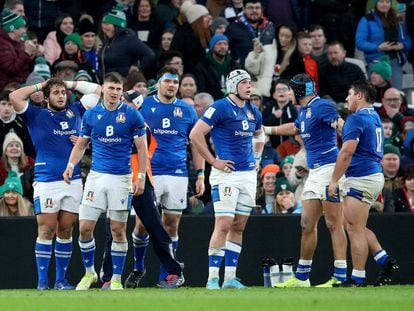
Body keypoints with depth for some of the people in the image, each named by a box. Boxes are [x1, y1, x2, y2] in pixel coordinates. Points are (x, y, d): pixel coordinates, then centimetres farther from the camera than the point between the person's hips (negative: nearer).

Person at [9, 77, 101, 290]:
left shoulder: (75, 112, 15)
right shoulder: (37, 116, 5)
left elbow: (96, 90, 23)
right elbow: (15, 97, -8)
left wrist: (70, 84, 17)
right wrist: (39, 86, 4)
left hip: (73, 181, 3)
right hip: (46, 182, -3)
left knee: (65, 231, 5)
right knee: (46, 230, -6)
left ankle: (61, 279, 11)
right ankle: (42, 281, -4)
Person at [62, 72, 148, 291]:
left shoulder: (132, 115, -2)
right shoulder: (91, 115, 6)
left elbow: (142, 148, 0)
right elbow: (81, 144, 14)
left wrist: (141, 177, -6)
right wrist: (71, 165, -2)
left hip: (121, 178, -2)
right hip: (96, 175, 2)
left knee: (118, 230, 1)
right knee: (85, 228, -3)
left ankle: (116, 279, 10)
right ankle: (89, 273, 15)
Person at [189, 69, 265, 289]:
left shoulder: (253, 112, 13)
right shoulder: (220, 108, -9)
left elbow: (259, 135, 34)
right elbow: (195, 134, -14)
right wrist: (213, 161, -13)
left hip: (248, 174, 7)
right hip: (226, 173, -7)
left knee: (238, 226, 7)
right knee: (224, 225, -12)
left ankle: (230, 277, 11)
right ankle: (212, 278, -10)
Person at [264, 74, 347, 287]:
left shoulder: (321, 106, -11)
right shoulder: (303, 111, 18)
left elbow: (343, 126, -23)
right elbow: (295, 128, 40)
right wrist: (268, 130, 51)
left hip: (329, 168, -9)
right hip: (315, 172, 9)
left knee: (333, 224, -9)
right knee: (307, 224, 10)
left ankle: (340, 277, -9)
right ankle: (301, 277, 17)